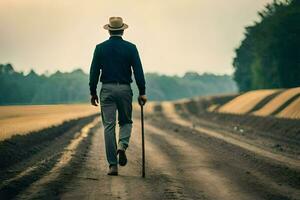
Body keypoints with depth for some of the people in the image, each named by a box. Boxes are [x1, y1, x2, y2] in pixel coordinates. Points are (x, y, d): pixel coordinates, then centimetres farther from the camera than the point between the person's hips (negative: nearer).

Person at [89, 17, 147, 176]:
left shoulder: (100, 48, 2)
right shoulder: (130, 48, 0)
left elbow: (94, 72, 1)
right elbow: (138, 71, -4)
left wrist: (93, 93, 8)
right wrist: (142, 93, -1)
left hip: (107, 90, 0)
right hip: (124, 89, 0)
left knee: (109, 126, 3)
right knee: (126, 122, 18)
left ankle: (113, 165, 1)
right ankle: (122, 146, -13)